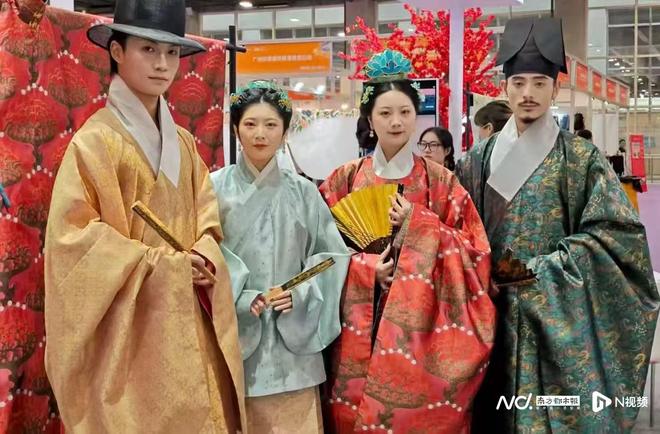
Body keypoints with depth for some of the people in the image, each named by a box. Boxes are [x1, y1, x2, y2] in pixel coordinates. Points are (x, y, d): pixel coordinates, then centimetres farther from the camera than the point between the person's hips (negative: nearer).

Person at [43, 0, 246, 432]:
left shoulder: (183, 143, 11)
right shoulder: (96, 139, -9)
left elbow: (208, 221, 12)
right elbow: (72, 234, -15)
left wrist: (202, 259, -10)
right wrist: (162, 266, -15)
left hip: (188, 324, 6)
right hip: (130, 326, -6)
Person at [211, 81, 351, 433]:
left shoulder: (303, 192, 6)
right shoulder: (216, 187, -1)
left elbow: (332, 254, 6)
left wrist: (300, 296, -8)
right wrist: (239, 299, -15)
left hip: (292, 337, 2)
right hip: (234, 333, -2)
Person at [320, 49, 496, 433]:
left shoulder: (441, 181, 3)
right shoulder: (345, 179, 5)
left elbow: (473, 252, -1)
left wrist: (417, 224, -13)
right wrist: (366, 267, -13)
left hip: (420, 326, -1)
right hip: (361, 326, 1)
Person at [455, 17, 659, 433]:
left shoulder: (581, 157, 0)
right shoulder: (479, 159, 8)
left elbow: (616, 231, -8)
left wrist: (542, 270, -13)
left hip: (559, 316, -2)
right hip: (494, 313, 3)